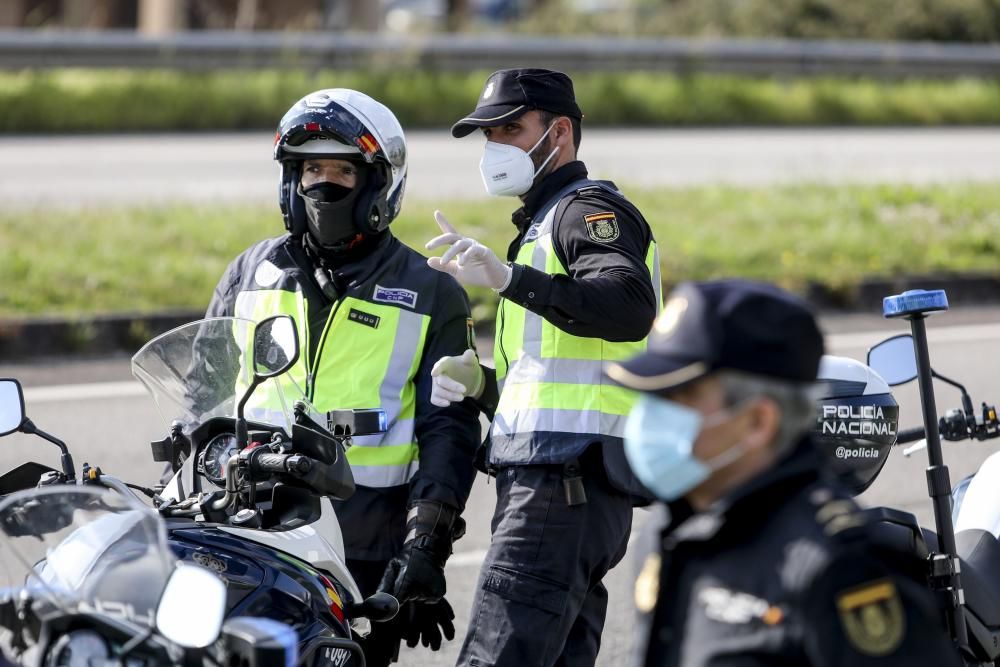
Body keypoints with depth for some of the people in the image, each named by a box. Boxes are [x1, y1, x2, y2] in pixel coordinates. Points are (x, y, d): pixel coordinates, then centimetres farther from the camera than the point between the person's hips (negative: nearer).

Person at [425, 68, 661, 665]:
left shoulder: (589, 208, -3)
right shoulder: (546, 222, 29)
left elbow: (630, 307, -26)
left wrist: (509, 278, -34)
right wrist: (480, 383, 11)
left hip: (563, 486, -11)